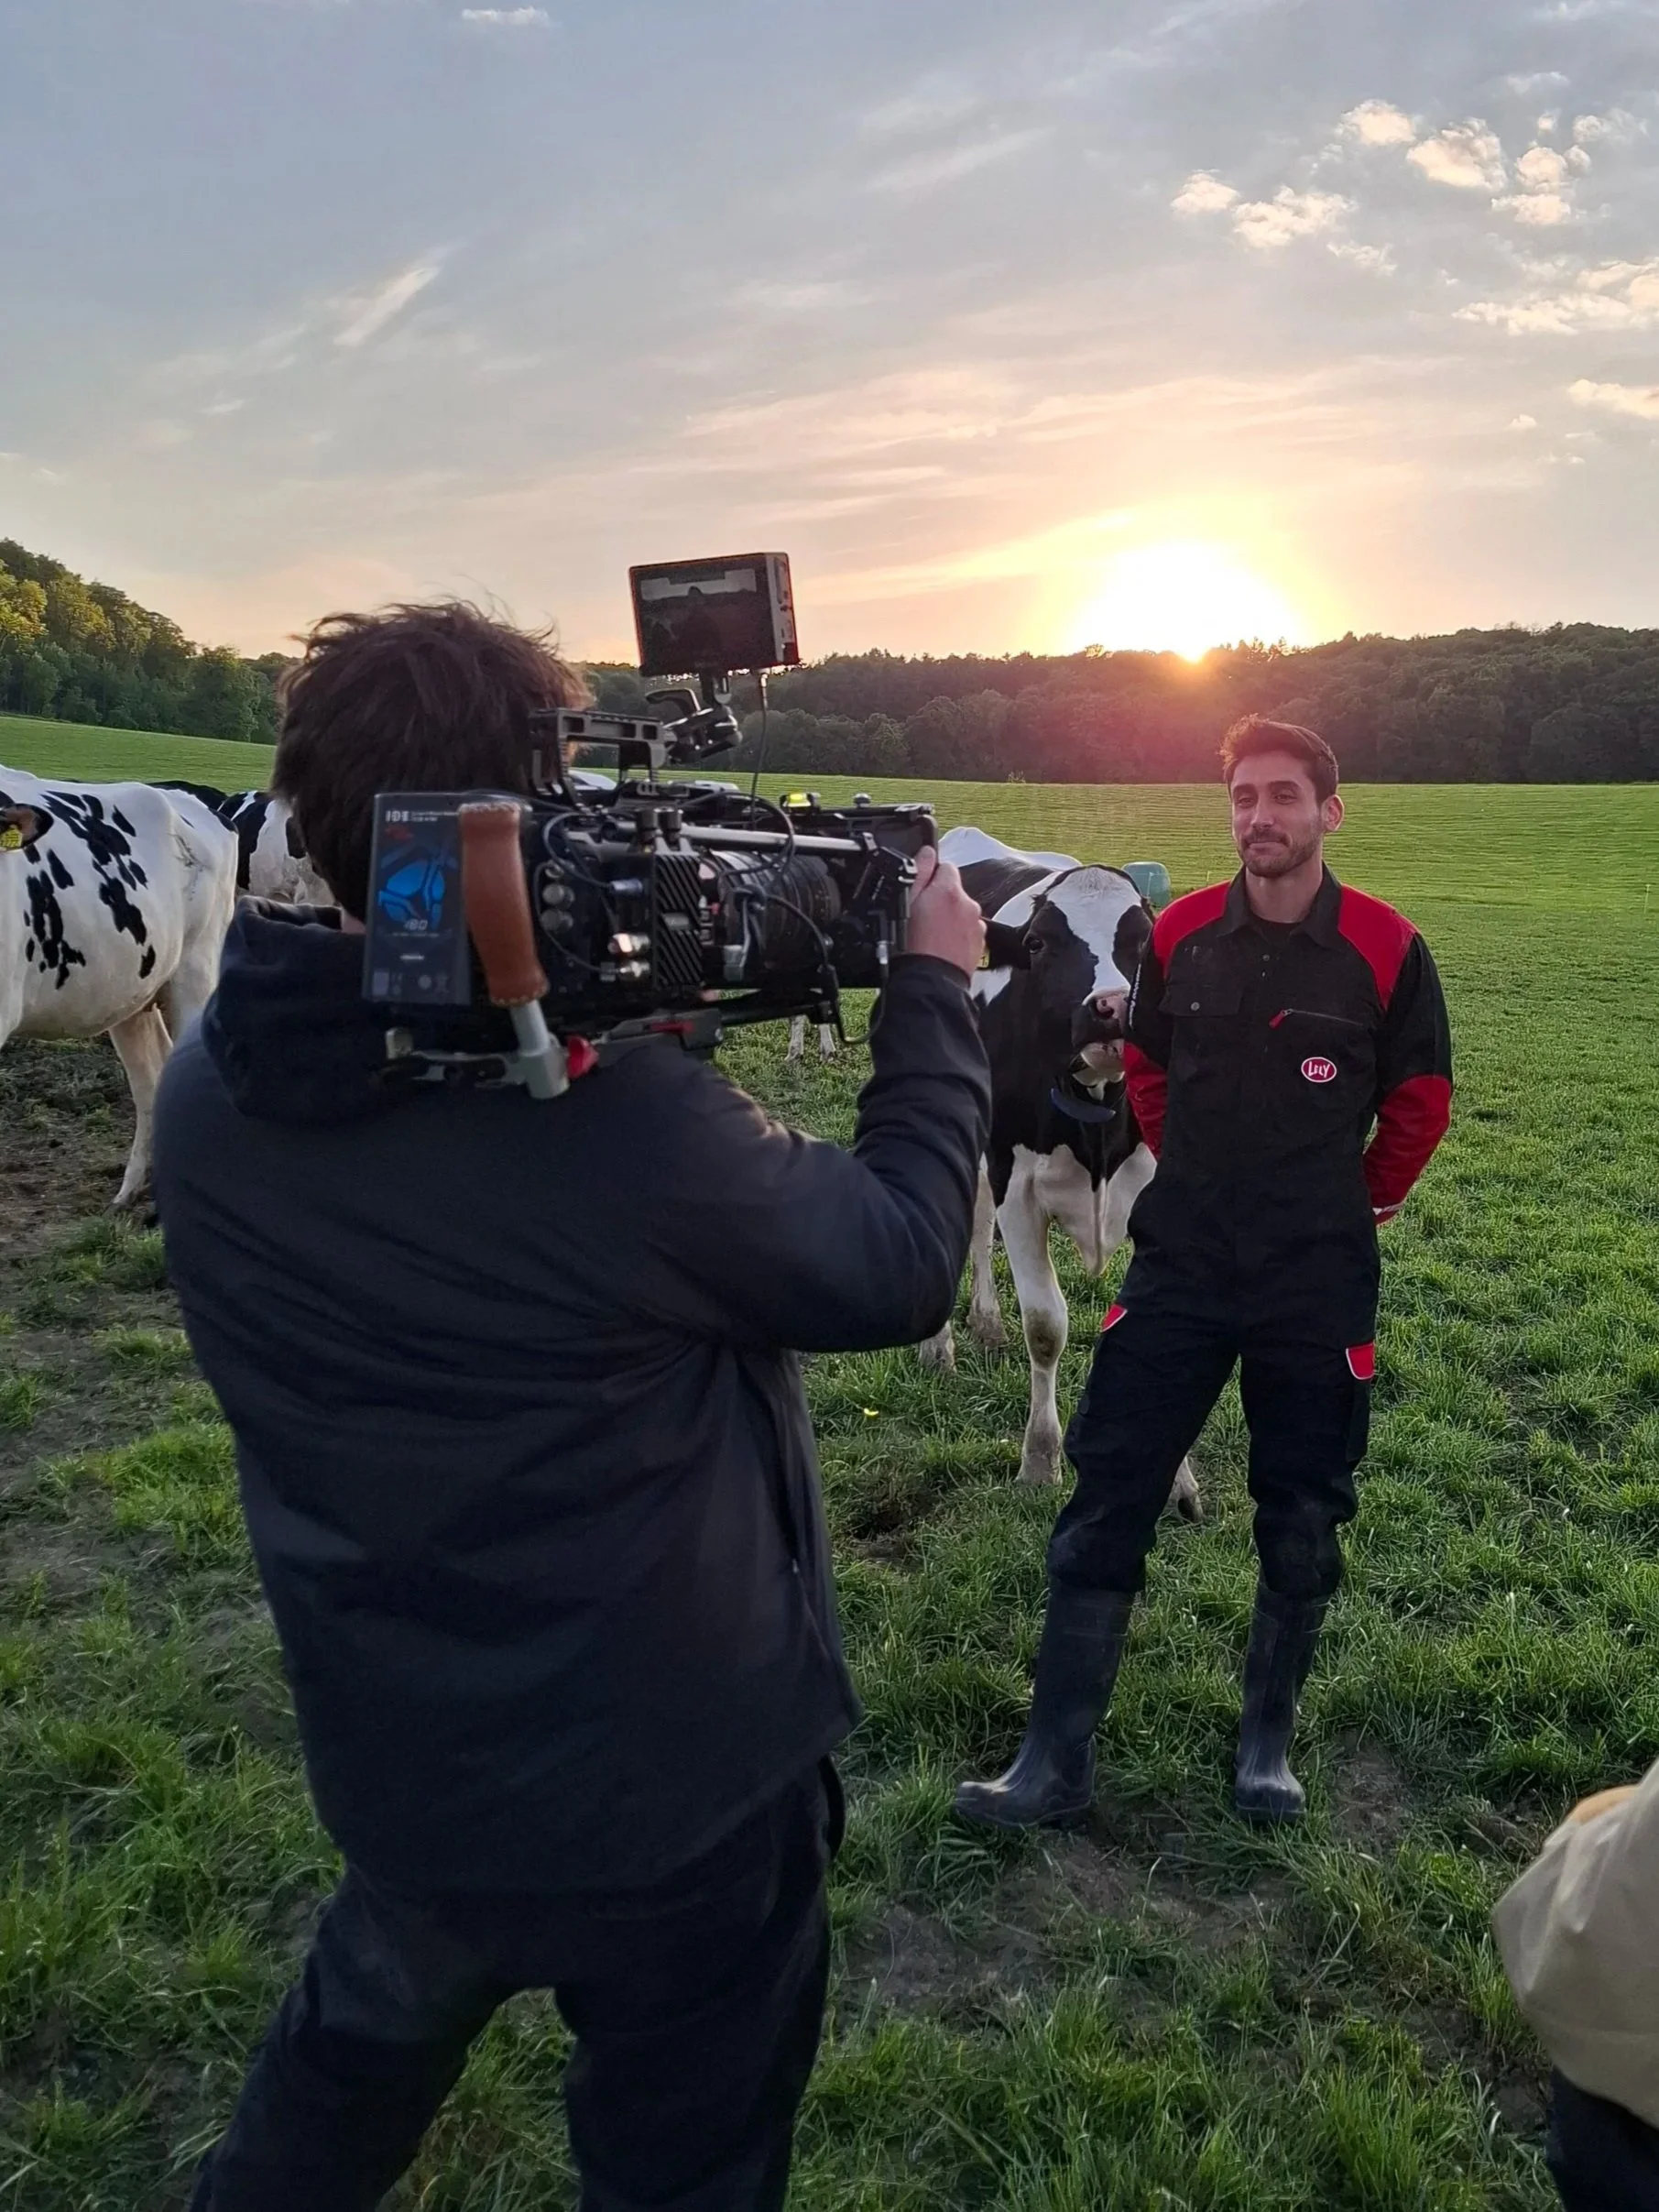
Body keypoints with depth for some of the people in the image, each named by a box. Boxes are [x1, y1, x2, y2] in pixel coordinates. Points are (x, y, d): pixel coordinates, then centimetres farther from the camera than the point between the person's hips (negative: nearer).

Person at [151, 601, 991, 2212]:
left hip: (394, 1772, 6)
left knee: (354, 2050, 35)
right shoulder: (627, 1121, -32)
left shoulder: (210, 1093, -12)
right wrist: (934, 994, -3)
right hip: (671, 1794, -5)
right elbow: (901, 1263, -16)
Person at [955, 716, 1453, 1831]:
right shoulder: (1182, 932, -1)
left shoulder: (1385, 947, -8)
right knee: (1106, 1503, 1)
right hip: (1179, 1267, 2)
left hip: (1318, 1283, -1)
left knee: (1303, 1522, 11)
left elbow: (1421, 1097, 7)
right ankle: (1058, 1761, 12)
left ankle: (1268, 1746, 33)